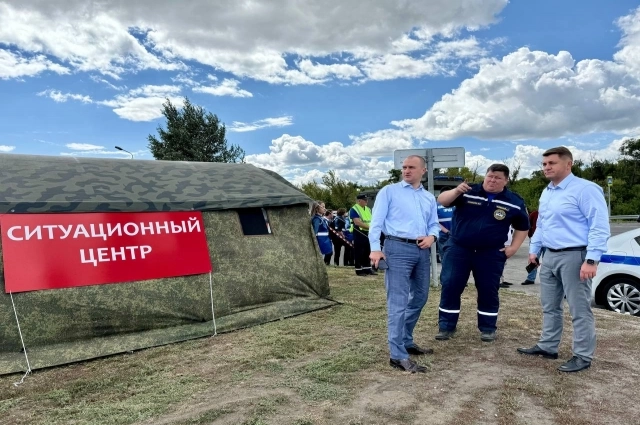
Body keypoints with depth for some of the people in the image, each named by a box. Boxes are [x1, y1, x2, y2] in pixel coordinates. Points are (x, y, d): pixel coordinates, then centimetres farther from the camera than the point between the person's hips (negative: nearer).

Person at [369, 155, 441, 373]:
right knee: (398, 302, -10)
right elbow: (376, 222, -5)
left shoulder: (429, 198, 19)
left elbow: (434, 224, 19)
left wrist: (432, 236, -4)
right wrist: (375, 248, -17)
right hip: (398, 248, -7)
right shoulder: (389, 191, 2)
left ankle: (406, 341, 32)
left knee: (419, 297, 15)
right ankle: (398, 355, -7)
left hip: (423, 251, 7)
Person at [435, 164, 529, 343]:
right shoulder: (468, 192, -3)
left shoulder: (515, 202, 2)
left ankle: (488, 328, 23)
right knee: (450, 287, -1)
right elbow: (442, 201, -12)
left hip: (491, 253, 1)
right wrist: (456, 191, -31)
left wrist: (513, 247, 4)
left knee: (488, 290, 7)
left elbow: (523, 226, 14)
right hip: (458, 248, 0)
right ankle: (446, 326, 11)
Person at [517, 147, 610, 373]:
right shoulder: (546, 193, 15)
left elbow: (599, 226, -18)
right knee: (549, 307, 16)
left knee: (579, 309, 0)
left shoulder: (585, 189, -13)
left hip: (574, 256, -9)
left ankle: (583, 356, 11)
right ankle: (547, 346, 28)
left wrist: (592, 259, -23)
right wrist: (534, 249, 19)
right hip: (550, 256, 9)